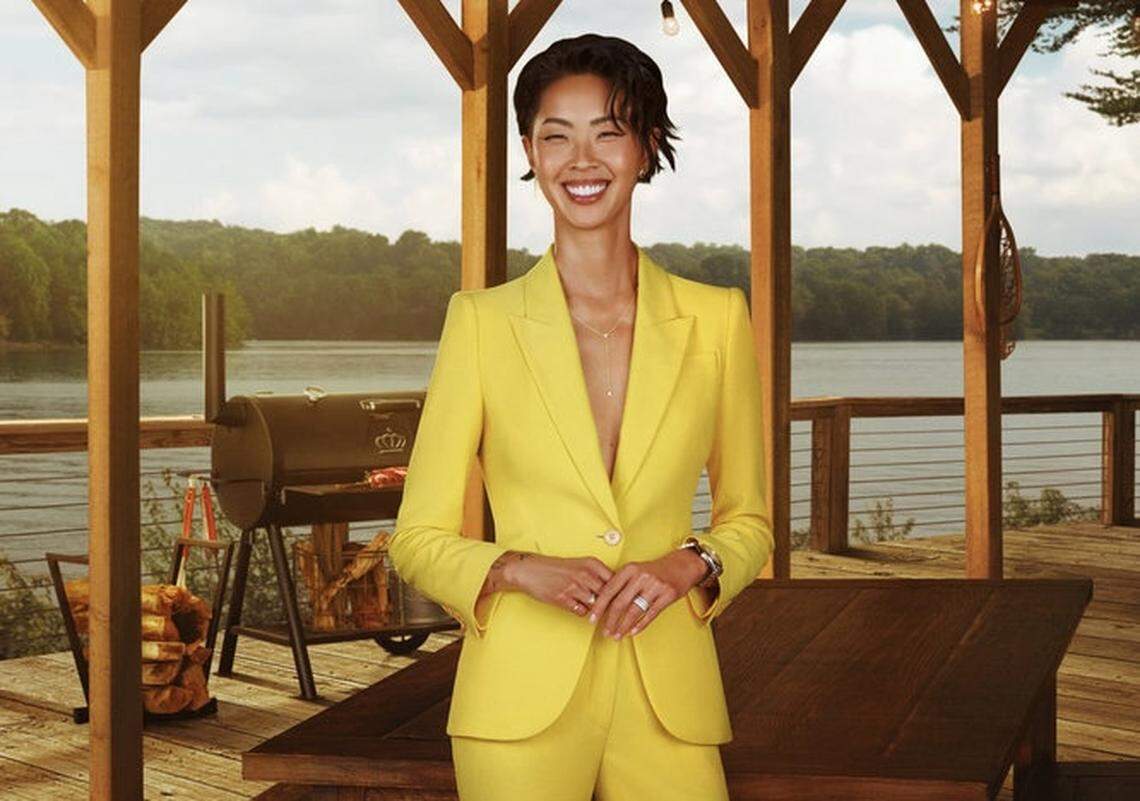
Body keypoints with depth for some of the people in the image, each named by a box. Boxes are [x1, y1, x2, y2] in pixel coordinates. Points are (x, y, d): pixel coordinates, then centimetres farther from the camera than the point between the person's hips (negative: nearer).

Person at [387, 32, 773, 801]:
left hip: (667, 696, 1)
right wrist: (522, 569, -15)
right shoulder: (482, 319, 0)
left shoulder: (716, 317, 3)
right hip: (523, 696, -1)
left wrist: (688, 565, -9)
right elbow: (419, 539, 2)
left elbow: (749, 522, 11)